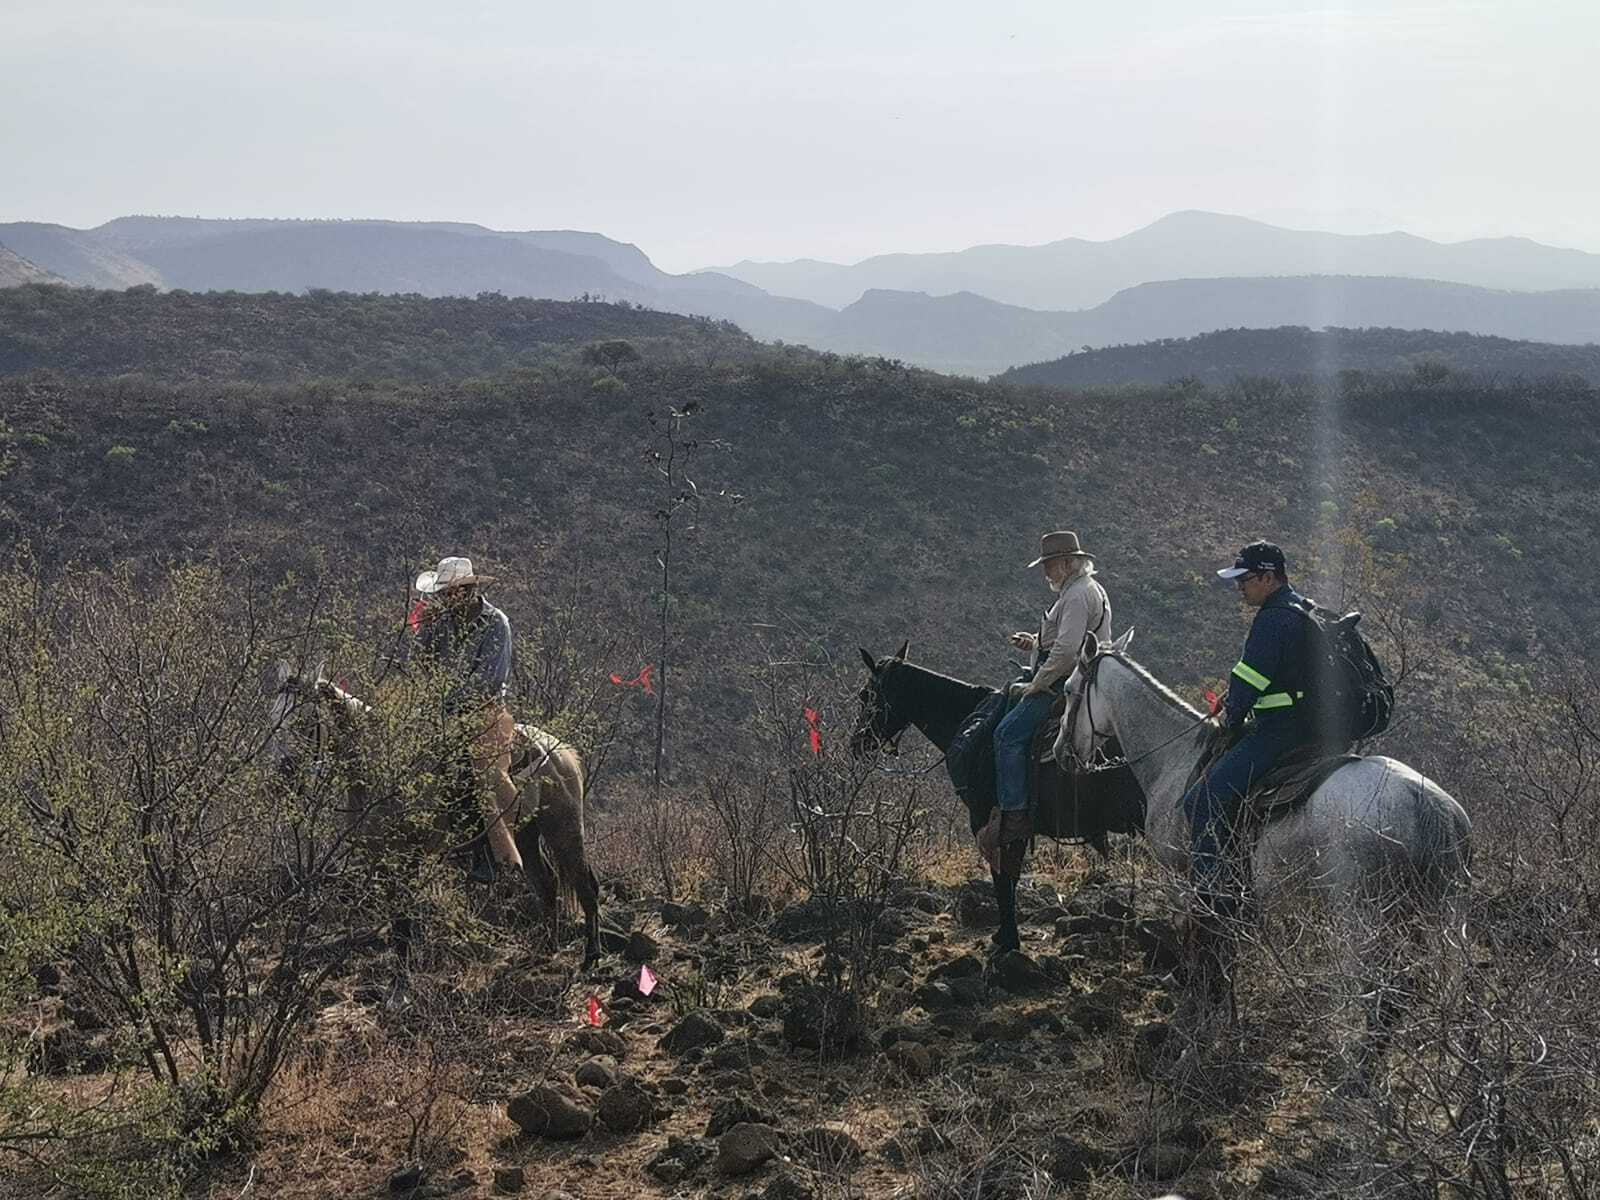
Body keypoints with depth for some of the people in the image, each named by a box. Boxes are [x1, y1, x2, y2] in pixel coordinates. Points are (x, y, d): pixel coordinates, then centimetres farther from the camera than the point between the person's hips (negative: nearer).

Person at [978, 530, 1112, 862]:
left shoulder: (1077, 595, -16)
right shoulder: (1089, 589, 19)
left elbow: (1066, 650, -25)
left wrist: (1037, 684, -16)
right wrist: (1035, 643, 16)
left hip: (1065, 684, -12)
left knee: (1009, 733, -18)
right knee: (1012, 732, 19)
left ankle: (1013, 815, -21)